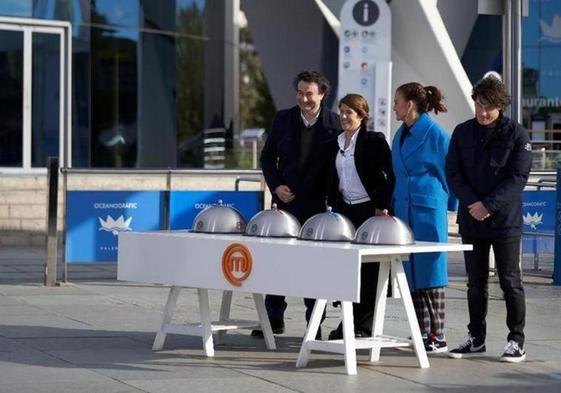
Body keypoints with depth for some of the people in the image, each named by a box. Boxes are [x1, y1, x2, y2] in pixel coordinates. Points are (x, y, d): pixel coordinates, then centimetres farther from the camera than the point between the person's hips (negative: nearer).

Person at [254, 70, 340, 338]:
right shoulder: (283, 119, 4)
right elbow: (268, 156, 10)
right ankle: (274, 318, 13)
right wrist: (275, 186, -4)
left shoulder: (335, 123, -4)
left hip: (318, 205, -3)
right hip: (285, 200, 3)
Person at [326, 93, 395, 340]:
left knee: (368, 270, -2)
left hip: (369, 210, -6)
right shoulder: (337, 143, 14)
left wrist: (381, 207, -14)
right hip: (344, 209, 6)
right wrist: (333, 206, 11)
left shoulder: (375, 141, -6)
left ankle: (364, 325, 2)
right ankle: (349, 322, 10)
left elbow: (388, 177, -10)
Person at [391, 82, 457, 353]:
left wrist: (449, 206, -1)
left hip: (428, 211, -7)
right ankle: (422, 333, 11)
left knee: (429, 272, -6)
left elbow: (449, 173, -5)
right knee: (412, 274, 7)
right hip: (404, 211, 7)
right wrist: (393, 205, 17)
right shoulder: (401, 135, 13)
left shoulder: (436, 134, -9)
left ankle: (437, 337, -2)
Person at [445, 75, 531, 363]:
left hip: (505, 220, -3)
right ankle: (476, 338, 19)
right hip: (471, 220, 4)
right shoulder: (463, 133, 6)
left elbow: (518, 177, -9)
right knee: (475, 283, 10)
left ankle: (516, 341, 7)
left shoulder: (516, 135, -4)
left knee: (510, 281, 0)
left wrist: (489, 205, -15)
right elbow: (453, 173, 4)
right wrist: (472, 203, -11)